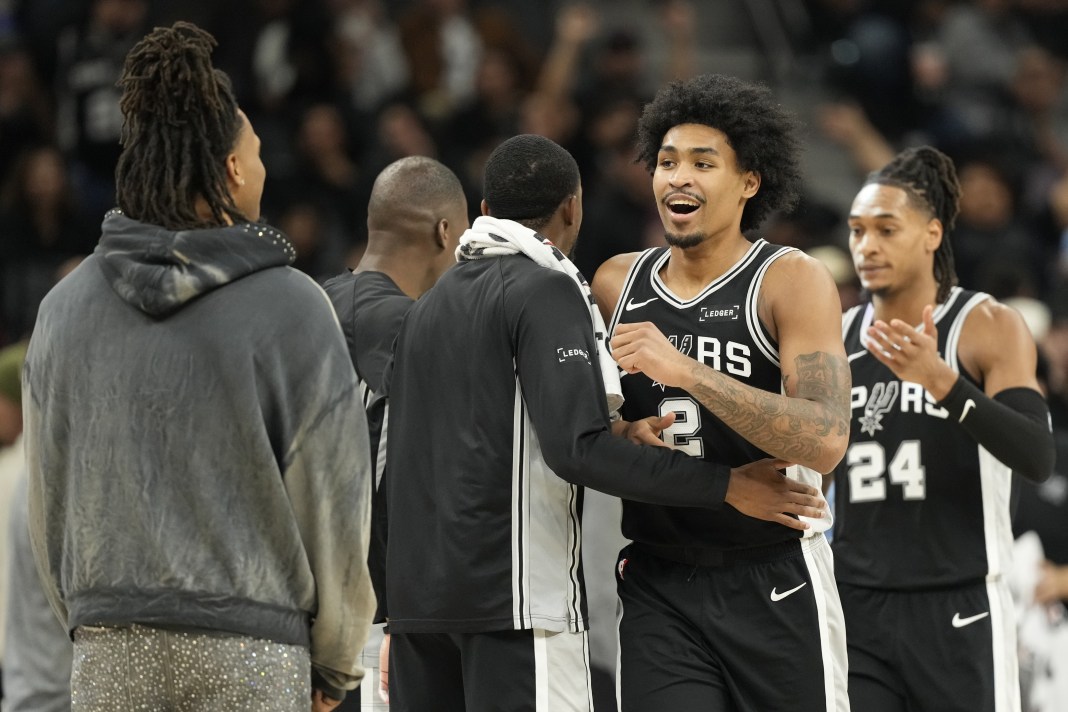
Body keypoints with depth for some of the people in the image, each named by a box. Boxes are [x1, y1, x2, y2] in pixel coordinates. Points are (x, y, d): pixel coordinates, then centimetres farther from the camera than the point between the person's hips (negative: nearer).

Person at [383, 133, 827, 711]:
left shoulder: (429, 304, 17)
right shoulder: (547, 289, -8)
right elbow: (576, 451, -18)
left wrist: (606, 438, 20)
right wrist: (724, 487, -14)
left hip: (418, 590, 8)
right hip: (514, 595, -8)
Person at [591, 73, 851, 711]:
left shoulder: (794, 281, -7)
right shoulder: (617, 283, 8)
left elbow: (826, 442, -22)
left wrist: (685, 370, -26)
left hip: (774, 585, -3)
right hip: (657, 583, 3)